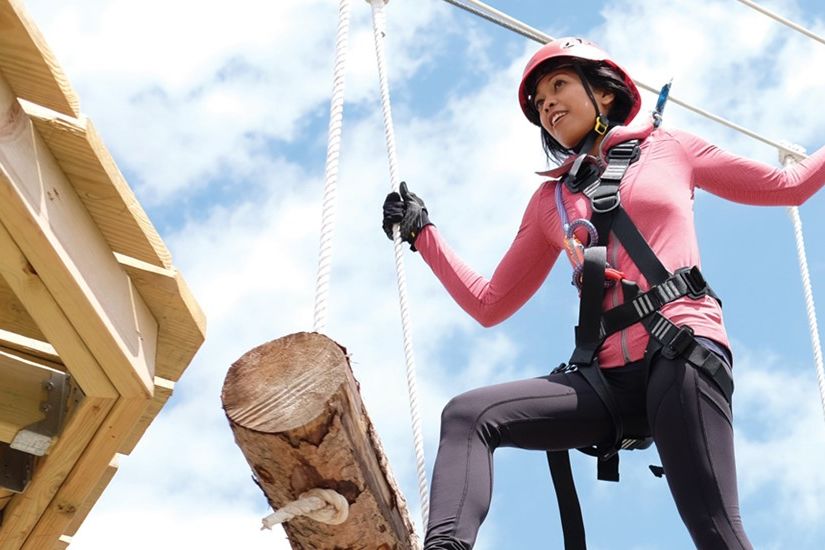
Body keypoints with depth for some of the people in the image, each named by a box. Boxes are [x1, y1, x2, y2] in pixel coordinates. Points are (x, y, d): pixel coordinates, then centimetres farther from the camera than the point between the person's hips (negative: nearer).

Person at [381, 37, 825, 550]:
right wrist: (422, 232, 23)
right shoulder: (549, 201, 24)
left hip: (683, 351, -3)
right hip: (609, 373, 4)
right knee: (468, 415, -18)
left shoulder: (668, 148, 17)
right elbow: (489, 304, 25)